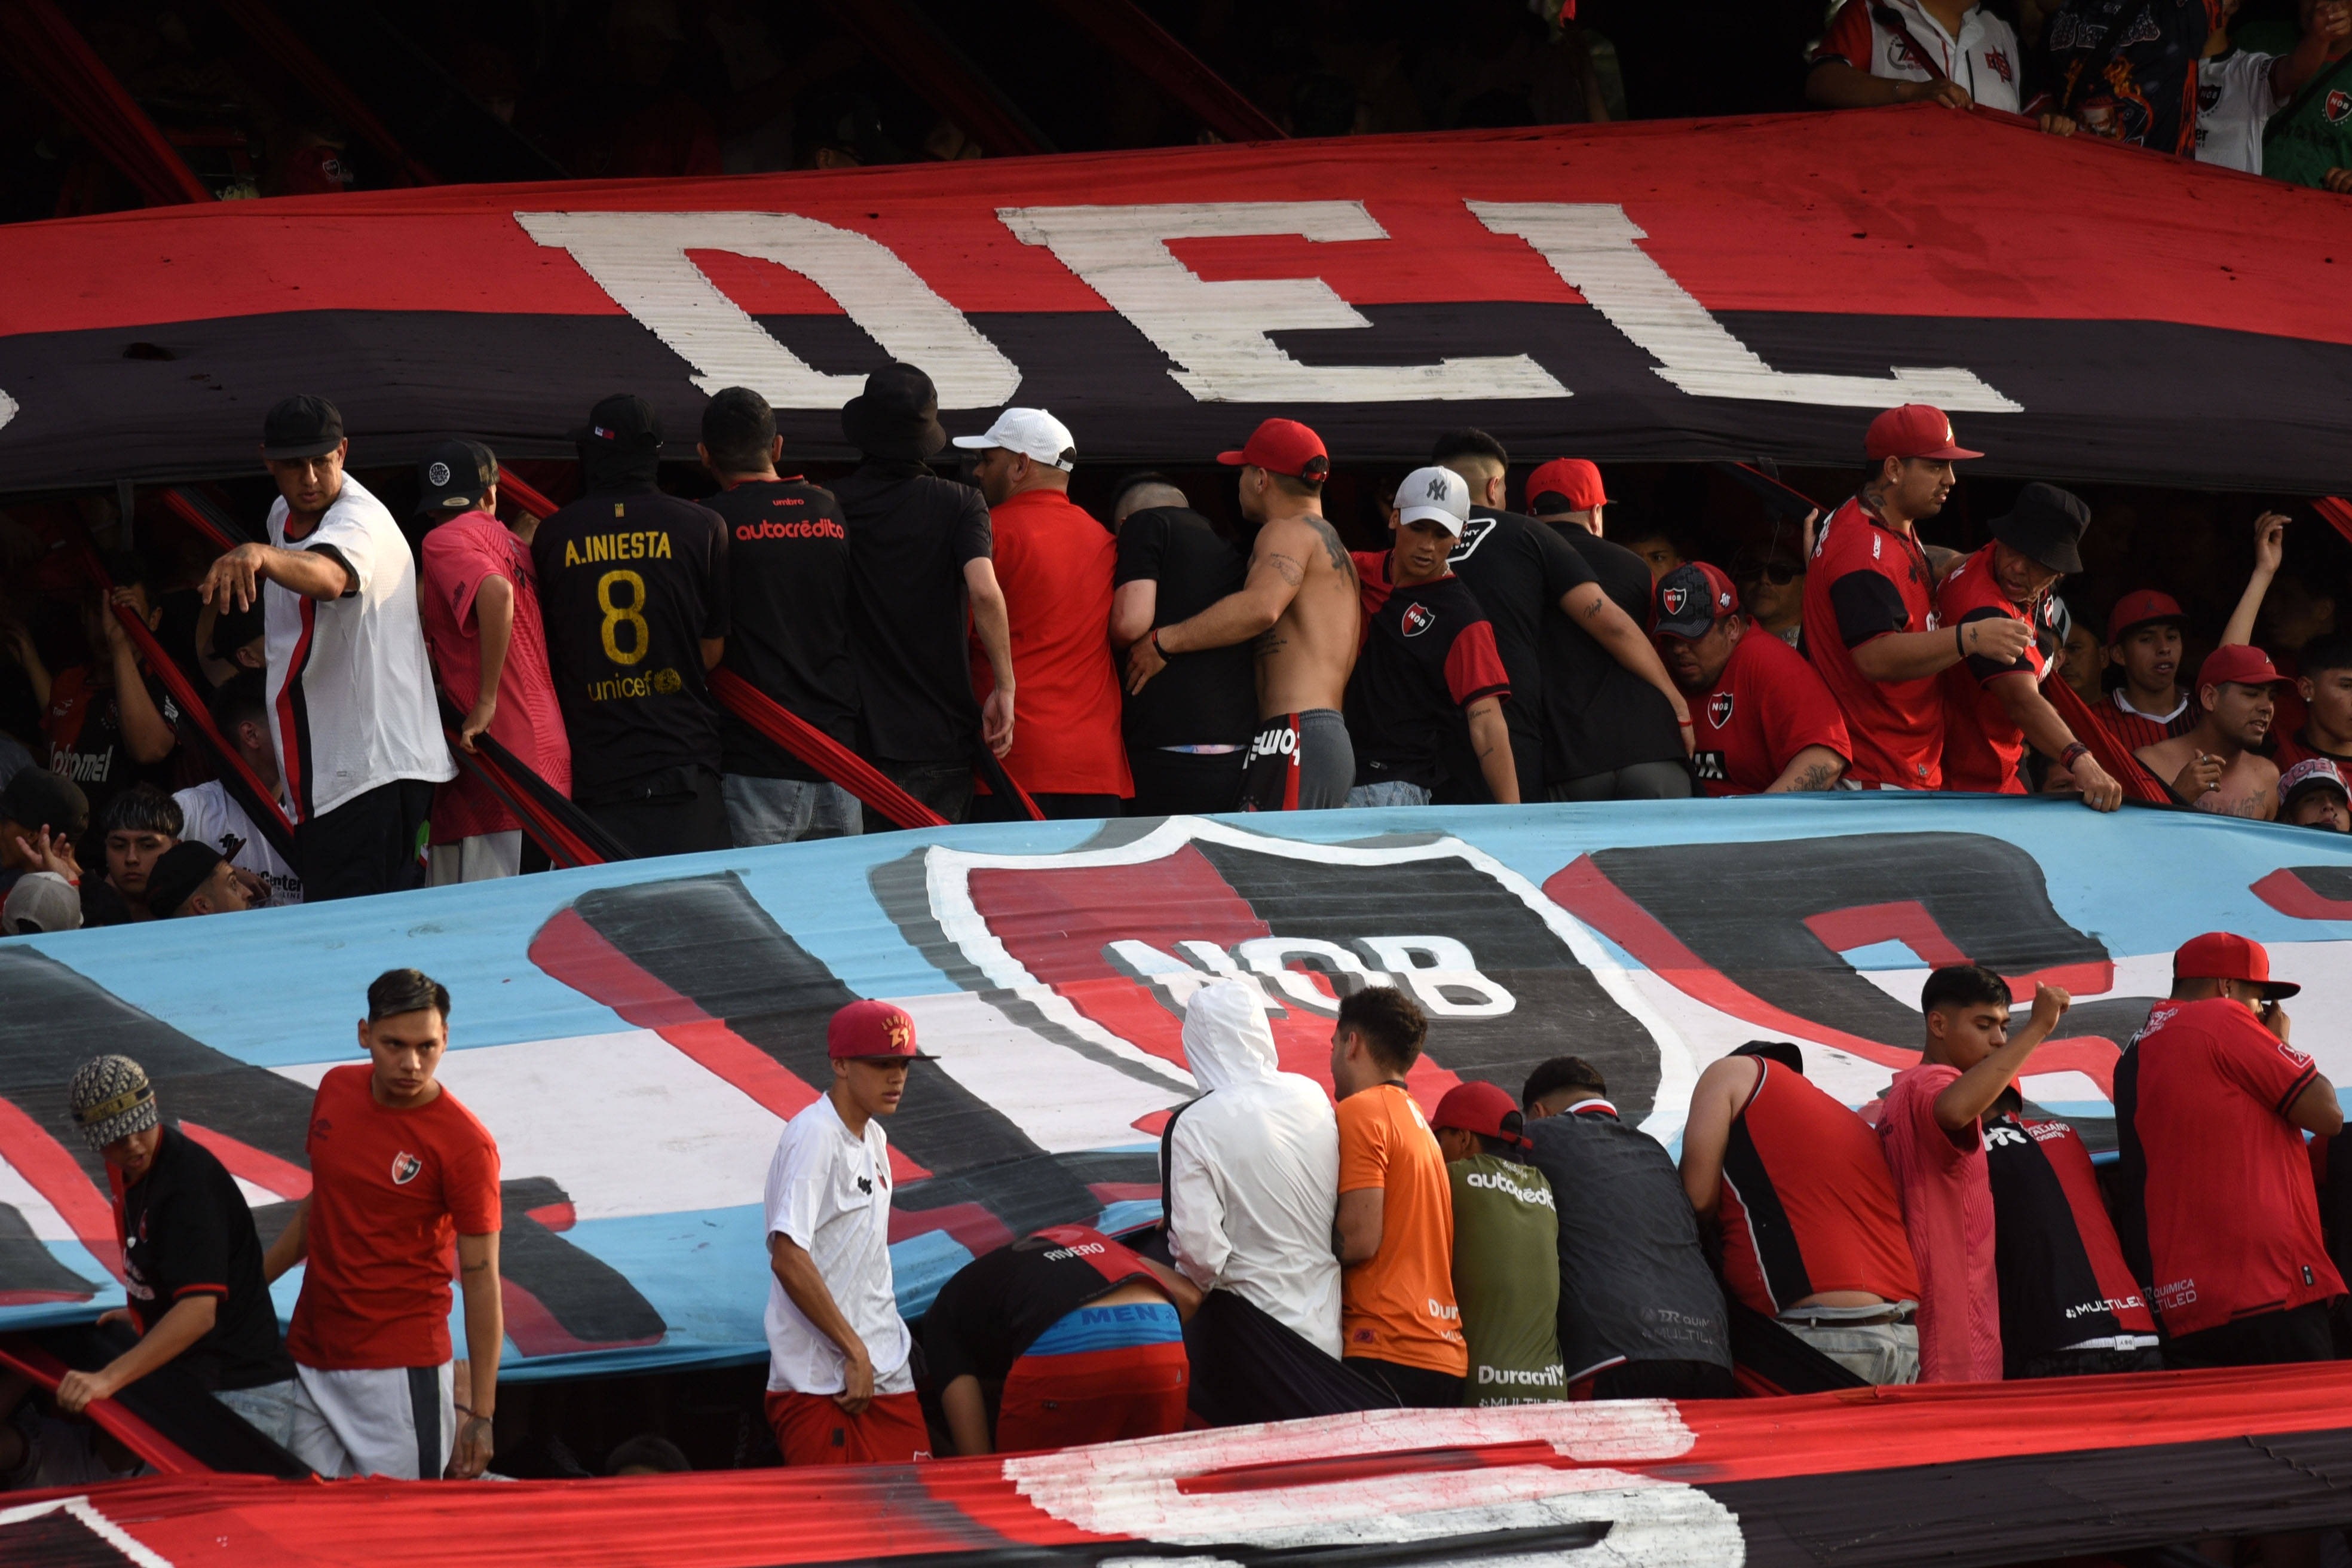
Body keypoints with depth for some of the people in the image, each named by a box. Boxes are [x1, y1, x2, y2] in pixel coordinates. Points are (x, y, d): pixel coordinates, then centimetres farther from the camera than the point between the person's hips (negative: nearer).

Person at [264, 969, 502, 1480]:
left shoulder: (466, 1145, -13)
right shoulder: (337, 1091, 5)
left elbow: (480, 1279, -12)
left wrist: (480, 1413, -14)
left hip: (400, 1375, -6)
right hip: (309, 1359, 6)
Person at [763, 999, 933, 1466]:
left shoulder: (873, 1138, 16)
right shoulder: (813, 1137, -13)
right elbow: (788, 1259, -22)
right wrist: (854, 1350, -19)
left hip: (888, 1375, 9)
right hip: (820, 1386, -9)